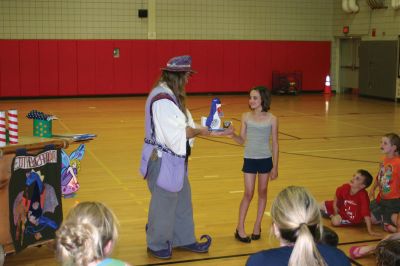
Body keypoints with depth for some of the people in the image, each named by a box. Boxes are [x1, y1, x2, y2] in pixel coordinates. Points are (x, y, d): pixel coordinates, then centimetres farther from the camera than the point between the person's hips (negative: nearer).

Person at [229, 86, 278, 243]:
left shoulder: (272, 119, -5)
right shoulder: (246, 117, -1)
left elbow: (275, 144, -1)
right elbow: (242, 140, 3)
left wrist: (275, 167, -1)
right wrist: (232, 135, -19)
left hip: (265, 159, 0)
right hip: (249, 159, 0)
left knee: (262, 192, 9)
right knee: (248, 193, 0)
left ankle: (257, 225, 22)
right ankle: (240, 228, 9)